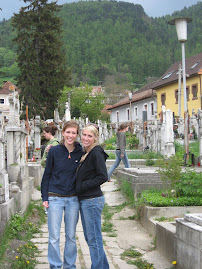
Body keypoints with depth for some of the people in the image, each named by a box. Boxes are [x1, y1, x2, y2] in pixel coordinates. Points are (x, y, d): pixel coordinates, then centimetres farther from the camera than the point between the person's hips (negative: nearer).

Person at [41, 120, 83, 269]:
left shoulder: (81, 152, -1)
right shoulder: (54, 151, -4)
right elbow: (47, 175, 1)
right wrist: (45, 197, -1)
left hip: (73, 199, 2)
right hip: (55, 199, -1)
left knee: (71, 236, 10)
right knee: (54, 237, 1)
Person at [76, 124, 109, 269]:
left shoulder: (96, 153, -13)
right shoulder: (85, 153, 14)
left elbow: (103, 177, -21)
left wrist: (82, 186, -16)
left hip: (92, 201, -10)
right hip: (84, 200, 10)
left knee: (94, 240, -3)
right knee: (89, 237, 17)